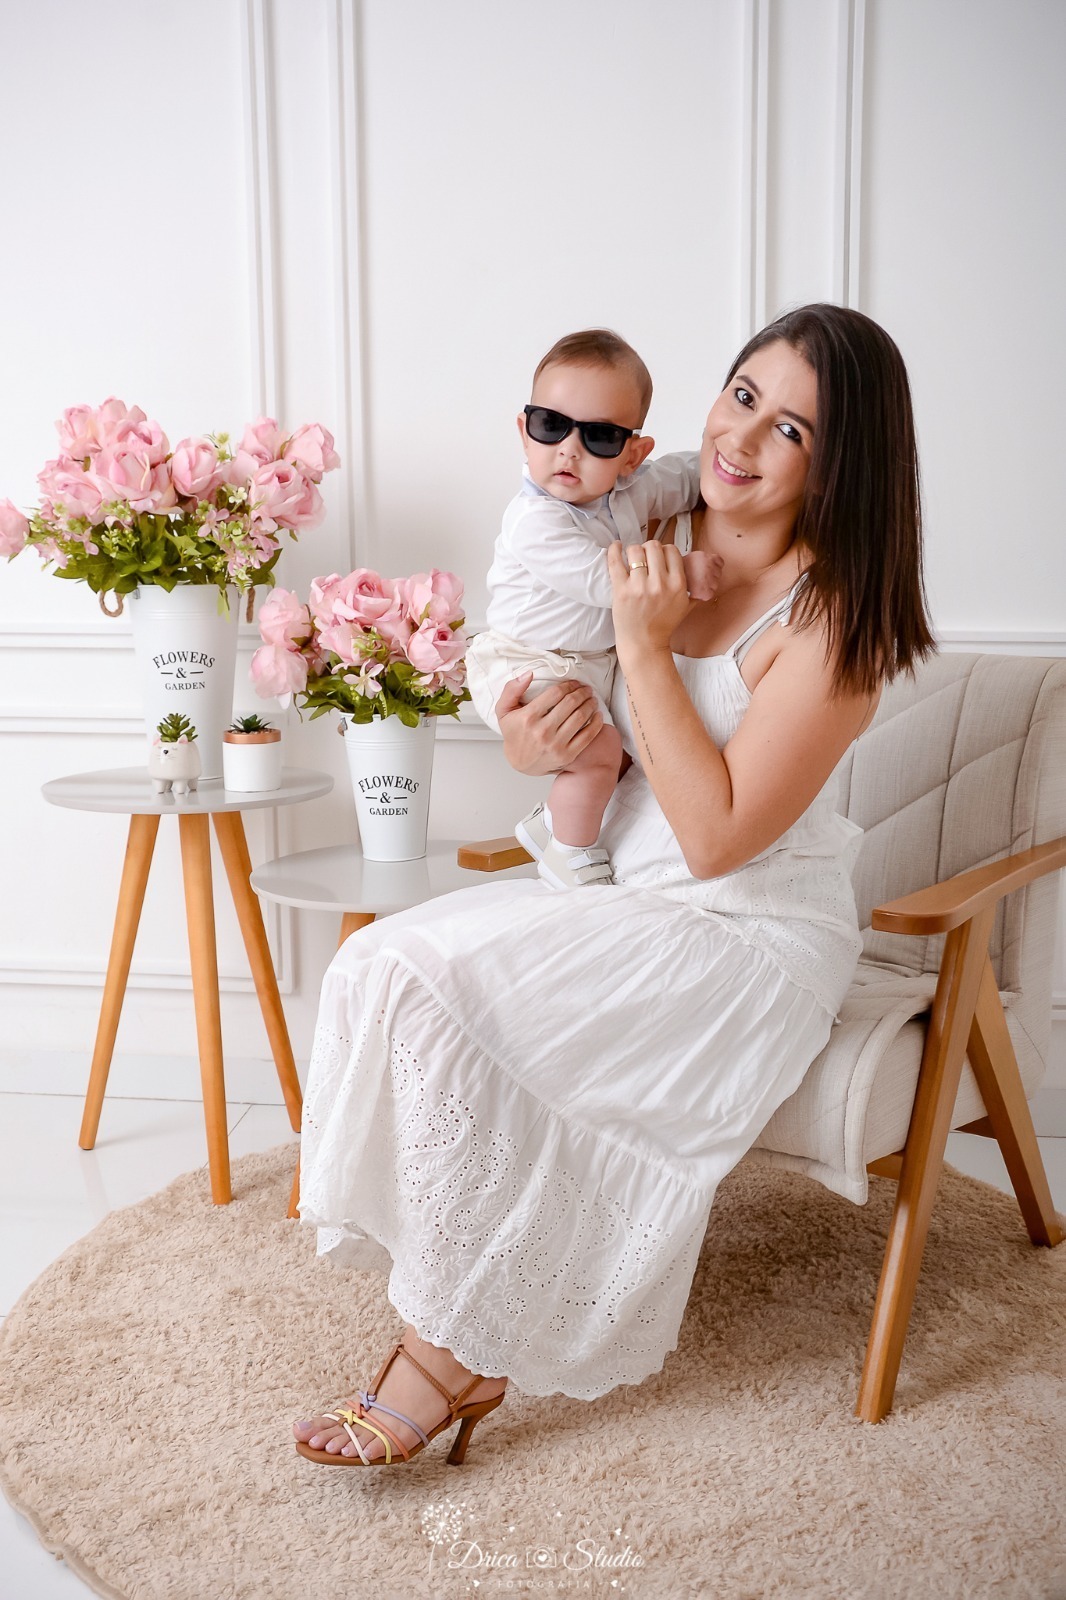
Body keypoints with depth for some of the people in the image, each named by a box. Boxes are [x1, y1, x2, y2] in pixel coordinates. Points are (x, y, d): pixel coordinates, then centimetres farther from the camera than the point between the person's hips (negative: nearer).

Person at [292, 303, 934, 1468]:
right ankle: (446, 1276, -5)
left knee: (436, 994, -23)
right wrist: (530, 745, -13)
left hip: (750, 937, -7)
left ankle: (455, 1349, -6)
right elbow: (592, 746, 12)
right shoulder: (661, 543, 3)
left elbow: (716, 836, -22)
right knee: (378, 964, -14)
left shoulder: (833, 619, -17)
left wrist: (644, 644, -20)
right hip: (615, 890, 7)